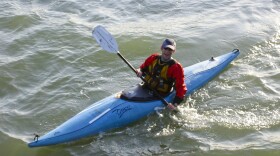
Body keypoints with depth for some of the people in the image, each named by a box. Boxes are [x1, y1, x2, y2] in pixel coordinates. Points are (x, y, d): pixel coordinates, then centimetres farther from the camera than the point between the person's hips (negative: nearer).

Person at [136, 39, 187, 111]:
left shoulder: (176, 67, -14)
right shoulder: (153, 58, 0)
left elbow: (181, 88, -17)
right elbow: (143, 67, 16)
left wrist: (175, 104, -28)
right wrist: (140, 71, -9)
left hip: (160, 96, -5)